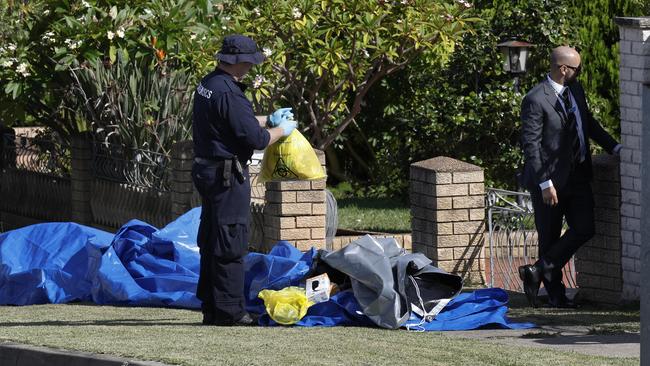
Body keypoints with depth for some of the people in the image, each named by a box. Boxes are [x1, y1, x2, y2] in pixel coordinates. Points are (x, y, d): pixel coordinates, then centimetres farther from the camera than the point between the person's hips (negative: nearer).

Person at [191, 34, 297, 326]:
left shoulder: (207, 84, 10)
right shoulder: (227, 92, -21)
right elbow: (255, 138, -19)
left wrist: (269, 120, 24)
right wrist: (281, 130, -1)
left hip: (206, 170, 10)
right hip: (227, 175, -10)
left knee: (210, 241, 14)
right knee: (231, 245, -5)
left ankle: (211, 307, 20)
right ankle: (229, 310, -4)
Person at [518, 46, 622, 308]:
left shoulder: (575, 90, 8)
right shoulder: (536, 100, -16)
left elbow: (588, 123, 24)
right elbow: (530, 144, -17)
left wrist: (615, 148, 15)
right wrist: (545, 183, -21)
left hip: (577, 175, 7)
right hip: (550, 178, -7)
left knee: (584, 229, -1)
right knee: (549, 237, 3)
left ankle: (538, 272, 7)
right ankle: (556, 294, 12)